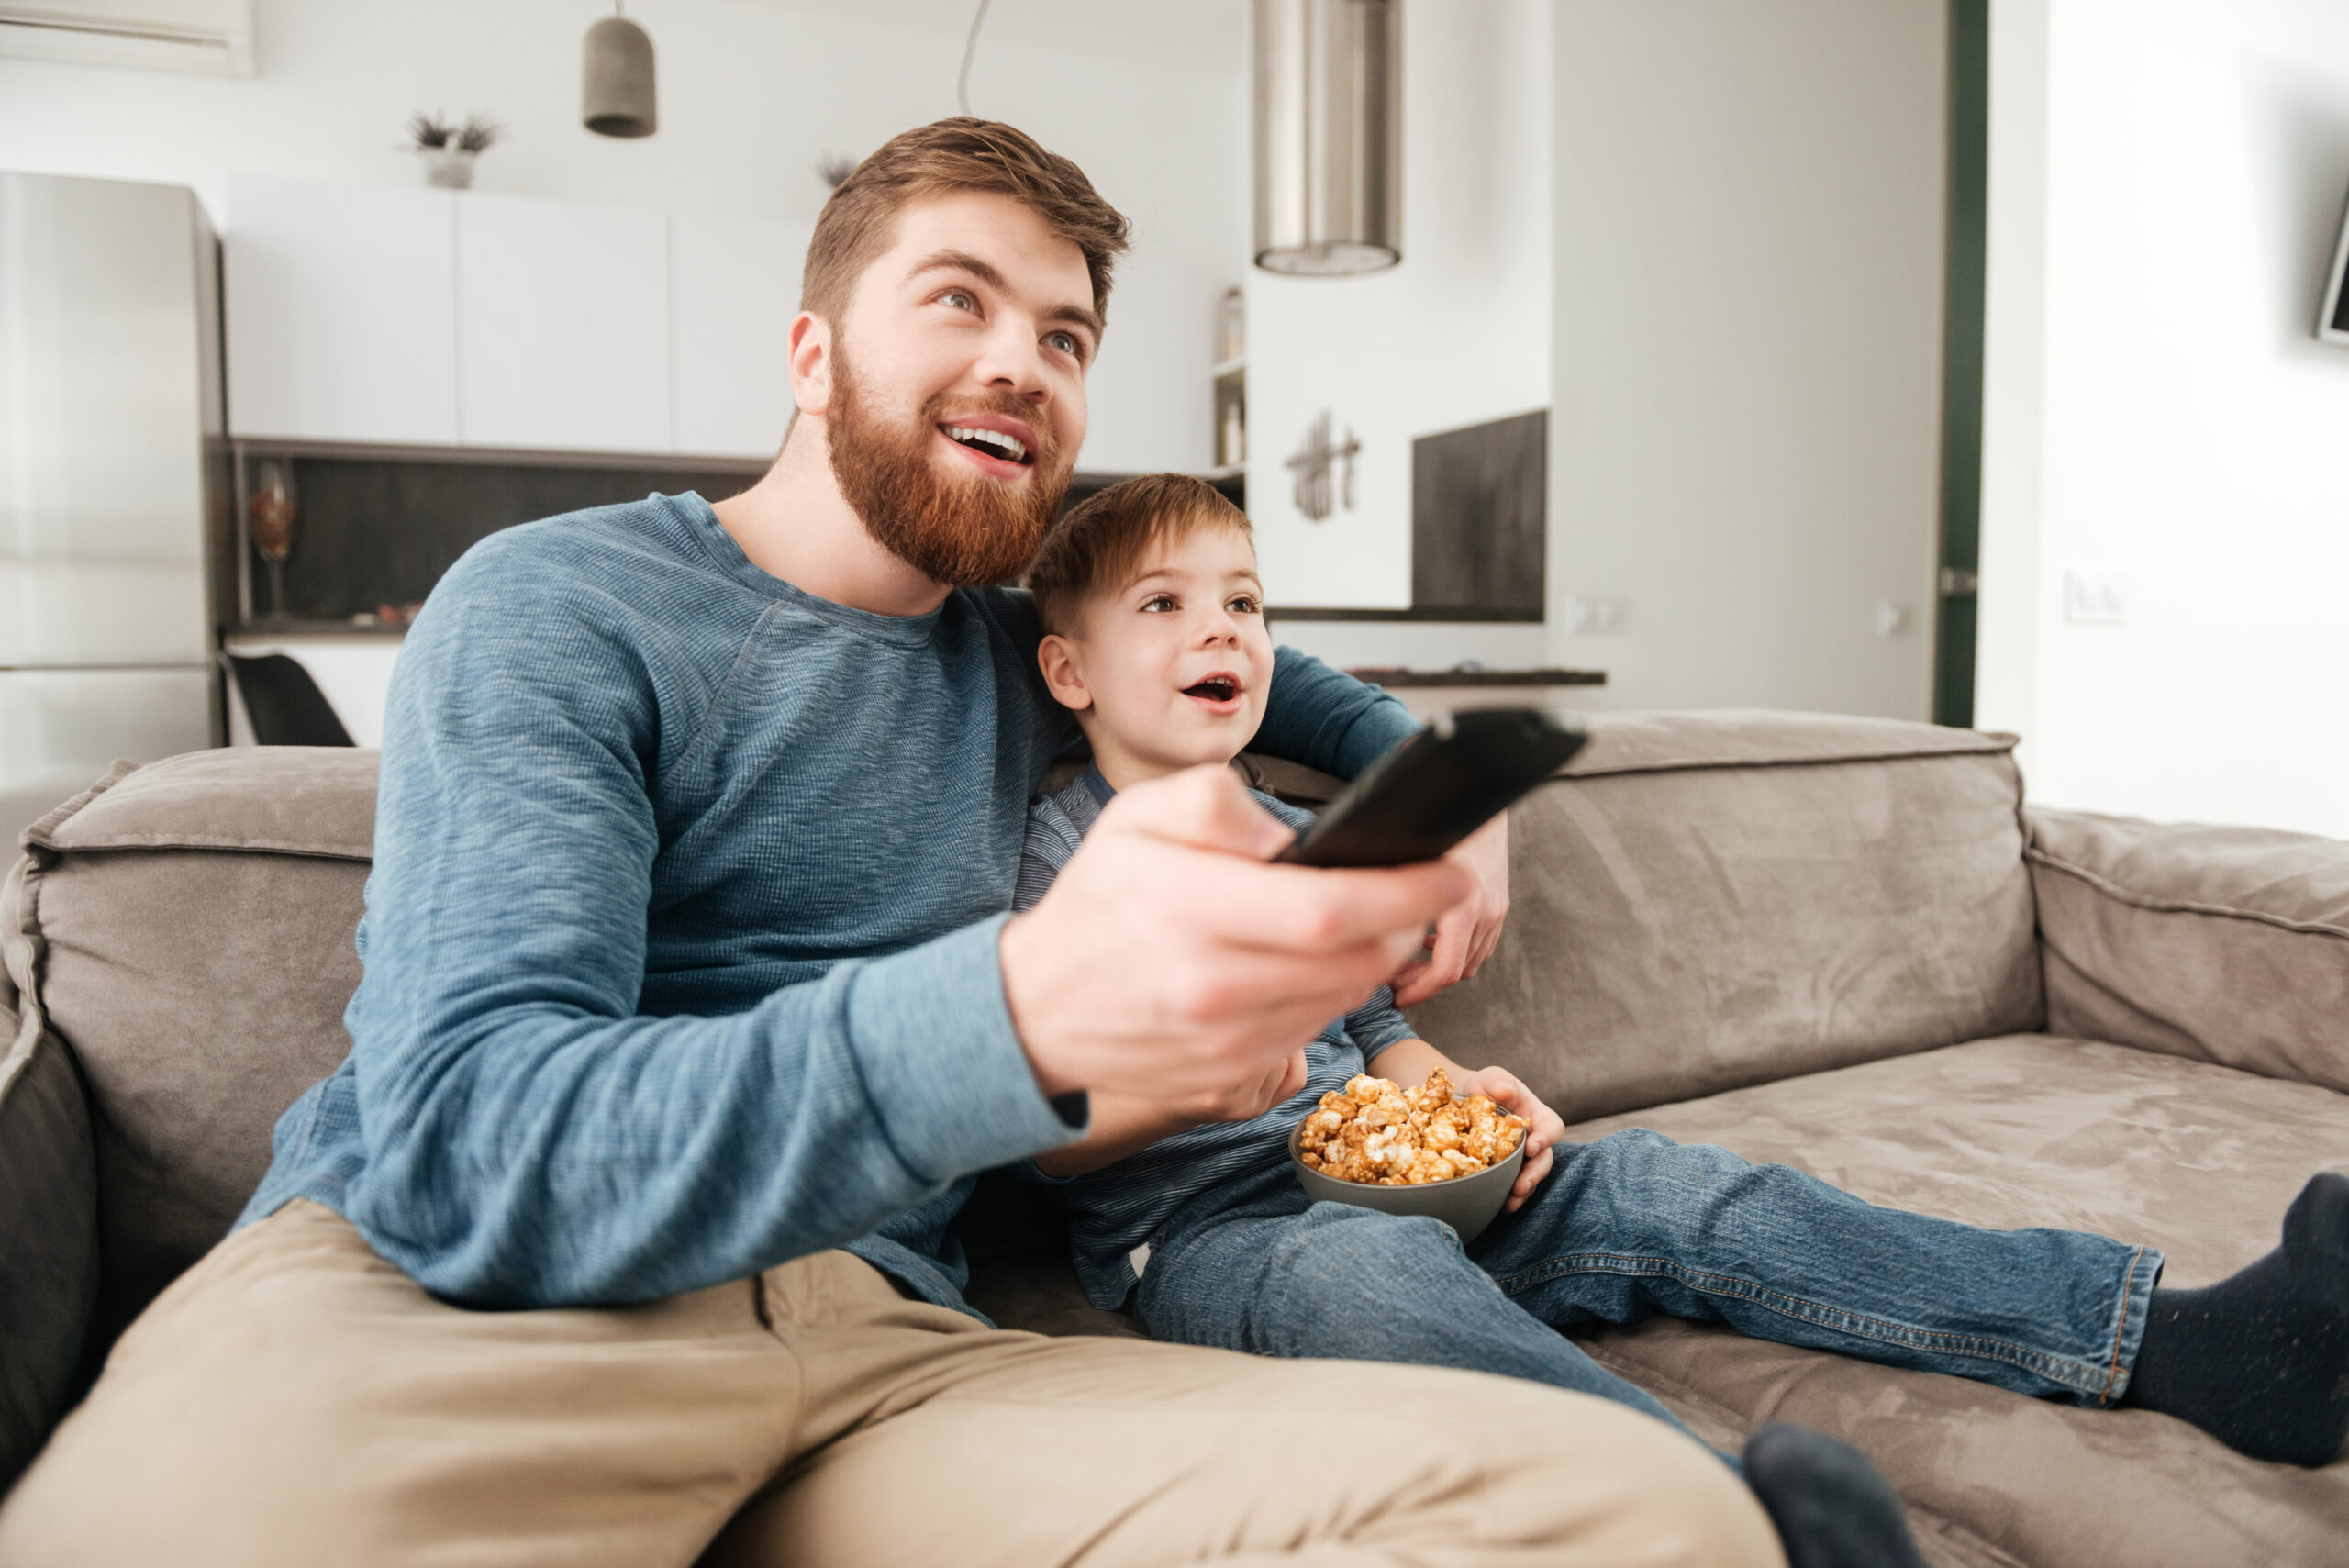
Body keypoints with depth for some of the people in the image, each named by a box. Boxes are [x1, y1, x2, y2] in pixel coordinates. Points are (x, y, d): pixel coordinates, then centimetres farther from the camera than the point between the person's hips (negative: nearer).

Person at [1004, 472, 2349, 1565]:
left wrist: (1452, 1090, 1)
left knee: (1664, 1191, -13)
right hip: (1204, 1228, -5)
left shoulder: (1292, 837, 20)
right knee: (1372, 1268, -39)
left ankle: (2169, 1341, -17)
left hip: (1389, 1182, 6)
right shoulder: (1052, 850, -1)